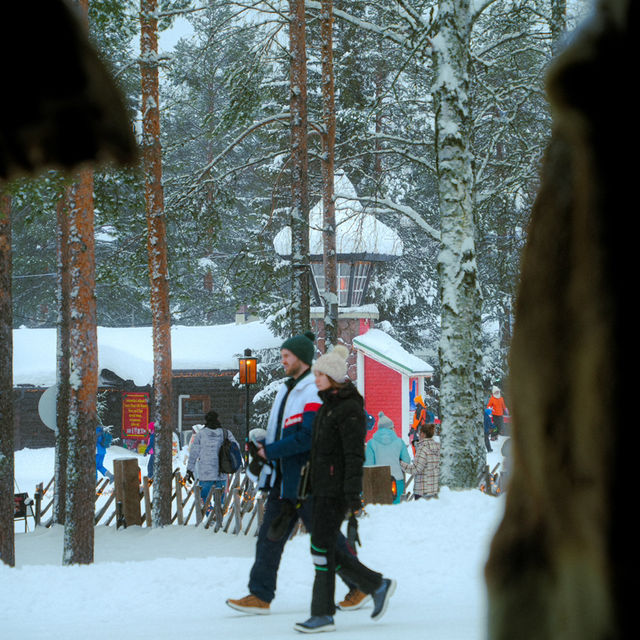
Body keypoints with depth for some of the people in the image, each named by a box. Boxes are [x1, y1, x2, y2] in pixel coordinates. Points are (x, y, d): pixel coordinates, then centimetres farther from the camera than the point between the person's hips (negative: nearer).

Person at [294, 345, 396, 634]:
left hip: (337, 487, -10)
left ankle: (323, 613, -1)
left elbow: (354, 454, -19)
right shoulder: (328, 405, 15)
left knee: (322, 548, -7)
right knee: (324, 549, 10)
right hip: (322, 487, 10)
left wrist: (353, 494, -22)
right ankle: (377, 585, 20)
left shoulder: (349, 408, -14)